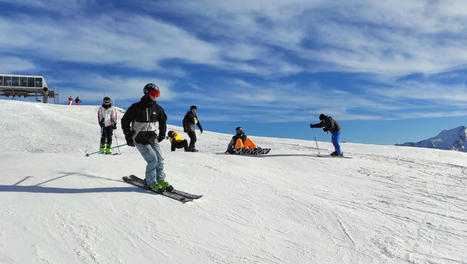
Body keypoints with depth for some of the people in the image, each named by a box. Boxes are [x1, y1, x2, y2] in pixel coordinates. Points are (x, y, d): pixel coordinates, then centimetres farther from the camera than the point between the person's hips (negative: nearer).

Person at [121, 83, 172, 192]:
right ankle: (151, 183, 2)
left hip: (153, 139, 5)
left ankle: (161, 180, 14)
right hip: (140, 139, -5)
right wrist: (128, 136, -1)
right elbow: (125, 120, 2)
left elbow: (163, 120, 23)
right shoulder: (136, 107, -7)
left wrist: (162, 134, 17)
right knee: (152, 159, -15)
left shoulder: (157, 108, 5)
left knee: (160, 159, -4)